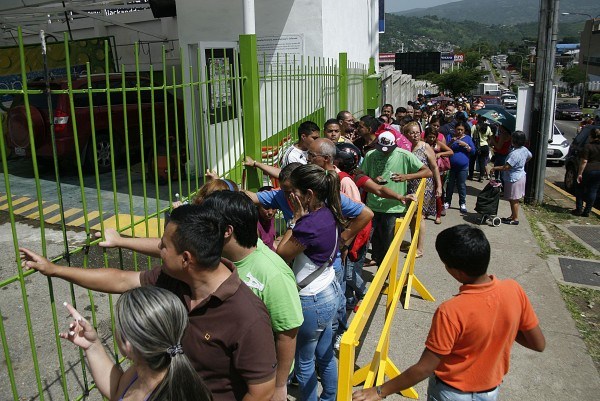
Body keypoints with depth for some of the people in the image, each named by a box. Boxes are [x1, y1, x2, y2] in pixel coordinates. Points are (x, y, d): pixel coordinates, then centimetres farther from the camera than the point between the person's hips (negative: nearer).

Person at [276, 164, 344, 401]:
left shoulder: (310, 224, -30)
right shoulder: (329, 213, -3)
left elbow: (281, 254, -18)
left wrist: (296, 218, -17)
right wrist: (301, 218, -4)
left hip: (311, 301, -9)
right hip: (330, 292, 9)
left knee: (304, 360, 15)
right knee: (325, 354, 26)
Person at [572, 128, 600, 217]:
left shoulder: (588, 146, -11)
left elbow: (584, 161, -15)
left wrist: (579, 173, -12)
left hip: (588, 171, -4)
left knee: (581, 190, 12)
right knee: (593, 191, 9)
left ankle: (579, 210, 12)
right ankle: (587, 211, 10)